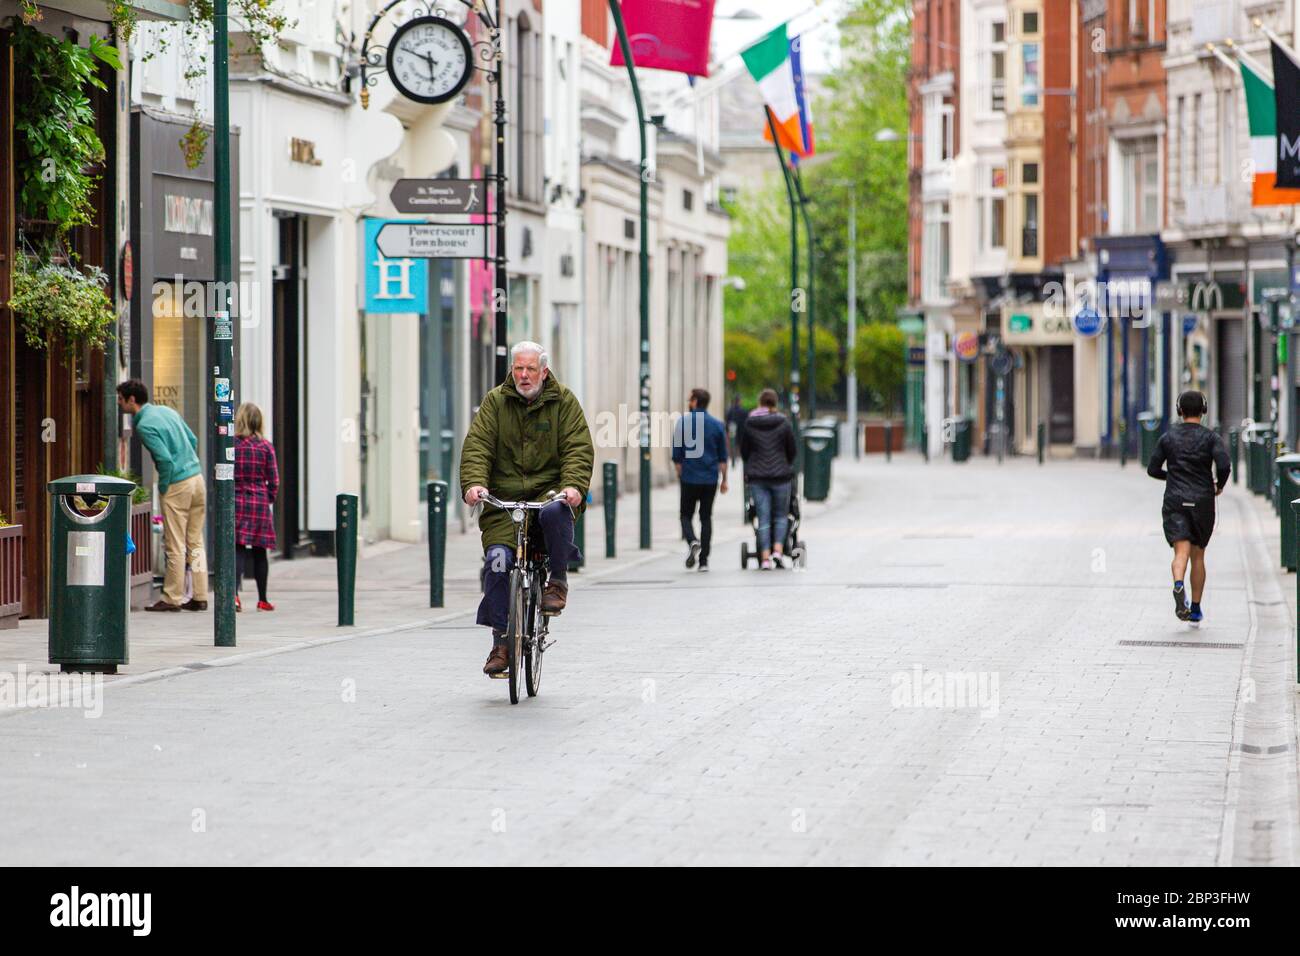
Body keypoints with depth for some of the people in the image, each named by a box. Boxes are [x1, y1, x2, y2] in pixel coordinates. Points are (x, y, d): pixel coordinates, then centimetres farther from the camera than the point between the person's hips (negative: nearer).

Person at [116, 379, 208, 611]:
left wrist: (163, 487, -7)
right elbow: (193, 440, 18)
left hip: (177, 486, -8)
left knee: (175, 546, -1)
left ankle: (172, 598, 4)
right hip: (197, 478, 8)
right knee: (195, 542, 11)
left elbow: (165, 459, -21)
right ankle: (200, 597, 12)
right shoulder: (167, 411, 12)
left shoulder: (144, 425, -13)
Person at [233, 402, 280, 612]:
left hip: (235, 501, -1)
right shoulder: (266, 447, -2)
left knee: (238, 549, -3)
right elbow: (274, 480, -1)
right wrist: (269, 499, 14)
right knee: (259, 552, 9)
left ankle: (234, 592, -23)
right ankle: (262, 599, 15)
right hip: (260, 502, 1)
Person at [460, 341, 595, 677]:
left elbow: (579, 448, -4)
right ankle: (500, 641, -8)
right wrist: (474, 483, -22)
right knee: (497, 559, -17)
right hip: (504, 498, 1)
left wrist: (573, 485, -23)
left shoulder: (564, 402, 5)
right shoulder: (495, 402, 7)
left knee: (555, 513, -37)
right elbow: (477, 446, -3)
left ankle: (557, 581, -13)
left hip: (549, 490, -1)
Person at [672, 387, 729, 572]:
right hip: (710, 480, 3)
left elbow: (677, 454, -4)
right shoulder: (717, 425, 4)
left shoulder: (683, 422, -5)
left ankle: (692, 541, -20)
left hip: (689, 479, -2)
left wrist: (679, 473, 10)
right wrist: (724, 480, 11)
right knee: (706, 518, 8)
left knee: (686, 515, 10)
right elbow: (723, 457, 5)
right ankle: (704, 560, 4)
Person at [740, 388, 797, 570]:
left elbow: (744, 451, 5)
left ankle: (765, 557, -3)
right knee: (781, 515, 12)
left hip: (757, 476, 1)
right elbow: (792, 450, 0)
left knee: (763, 518, 3)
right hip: (781, 475, -1)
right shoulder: (783, 423, -4)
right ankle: (778, 550, -4)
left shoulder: (749, 424, -1)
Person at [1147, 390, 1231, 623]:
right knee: (1198, 555, 13)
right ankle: (1196, 609, 17)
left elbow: (1153, 470, 6)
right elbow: (1224, 465, -15)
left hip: (1175, 502, 0)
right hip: (1202, 501, 0)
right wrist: (1220, 485, 5)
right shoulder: (1211, 437, -1)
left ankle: (1178, 585, -42)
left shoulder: (1168, 437, 5)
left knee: (1181, 551, -10)